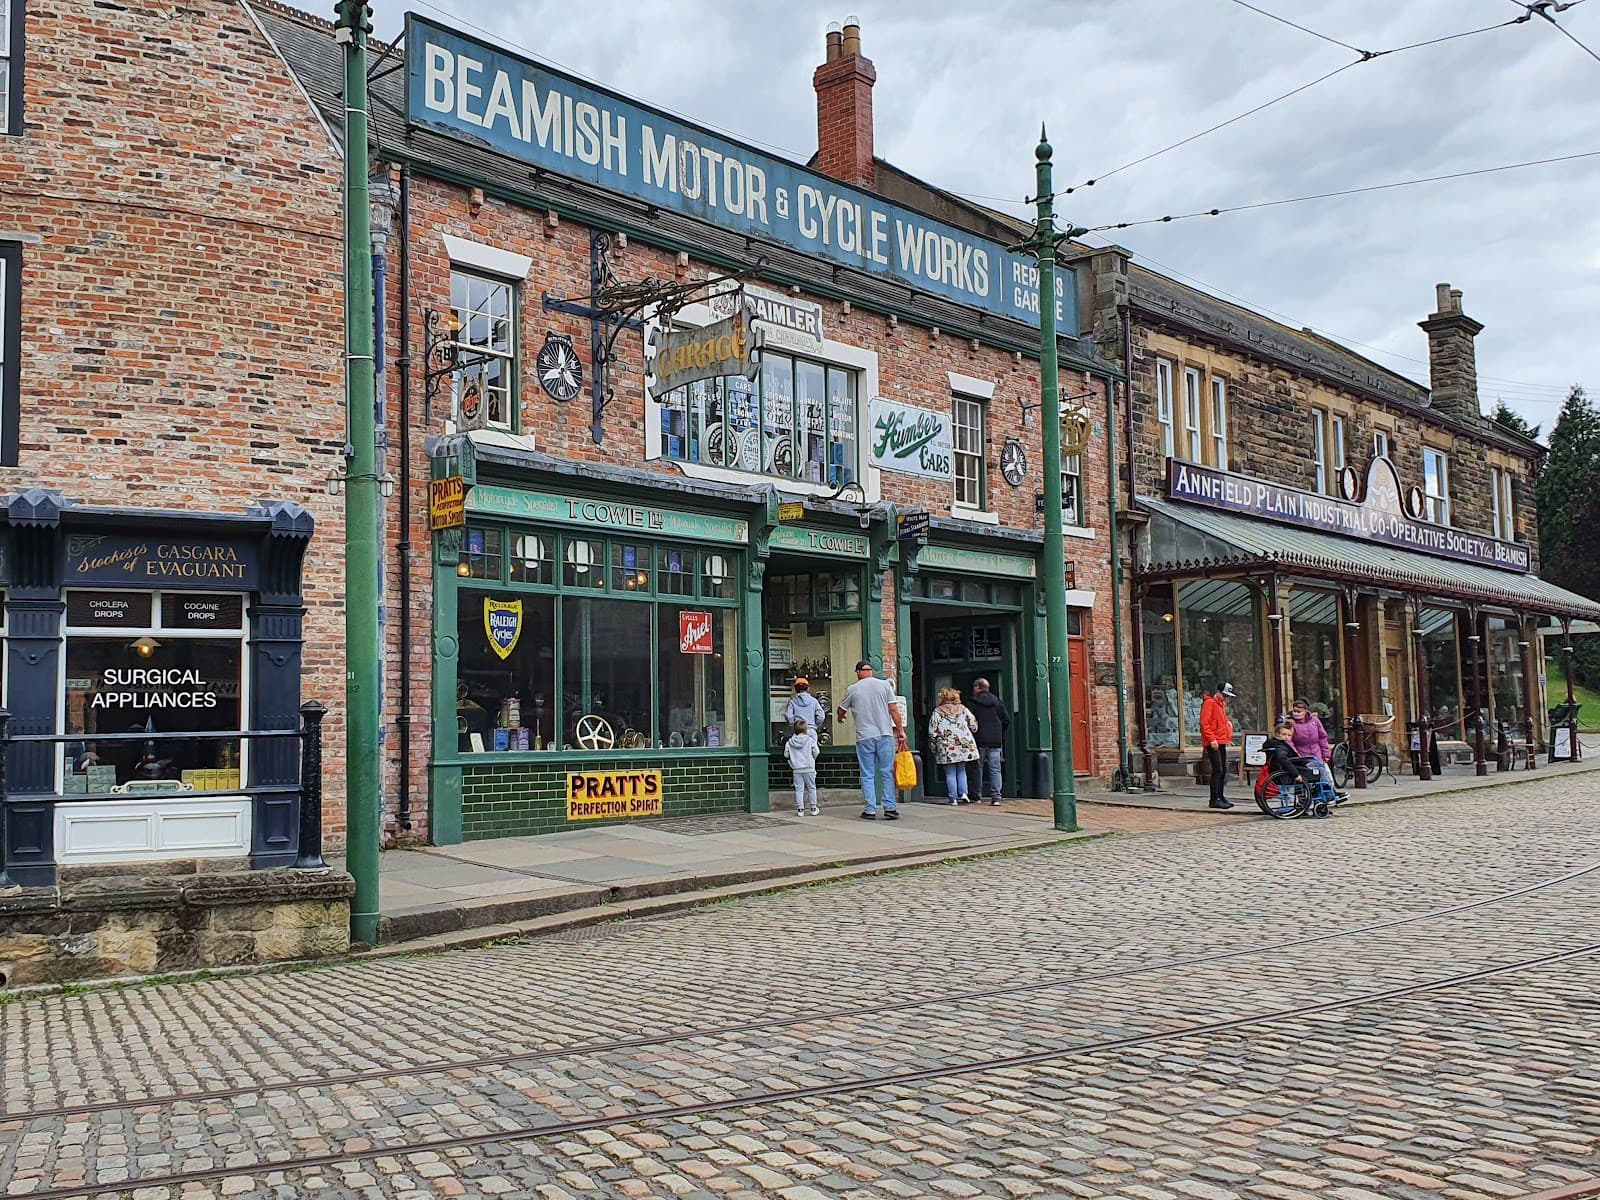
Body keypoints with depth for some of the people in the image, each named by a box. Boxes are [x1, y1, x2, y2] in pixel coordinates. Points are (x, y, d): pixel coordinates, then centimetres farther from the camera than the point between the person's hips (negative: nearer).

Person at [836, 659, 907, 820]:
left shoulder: (852, 689, 3)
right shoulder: (884, 685, 2)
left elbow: (841, 711, 17)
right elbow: (894, 710, -1)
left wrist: (841, 718, 39)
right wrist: (901, 731, 4)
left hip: (864, 737, 0)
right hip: (885, 735, 0)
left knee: (867, 775, 5)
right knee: (887, 773, 5)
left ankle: (870, 810, 3)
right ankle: (890, 808, 1)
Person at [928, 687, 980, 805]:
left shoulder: (937, 712, 0)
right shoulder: (963, 709, 8)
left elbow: (932, 732, -3)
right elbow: (974, 725, 7)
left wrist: (933, 748, 6)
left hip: (946, 748, -3)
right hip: (964, 745, 3)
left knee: (950, 773, 3)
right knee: (961, 770, 17)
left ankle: (953, 799, 0)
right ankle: (963, 794, 2)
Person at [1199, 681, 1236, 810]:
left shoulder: (1222, 704, 19)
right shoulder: (1209, 703, -9)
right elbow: (1204, 723, -16)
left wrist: (1228, 738, 16)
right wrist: (1212, 739, -21)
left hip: (1222, 743, 9)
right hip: (1213, 743, -9)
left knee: (1223, 770, 11)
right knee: (1217, 770, -11)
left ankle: (1220, 797, 20)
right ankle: (1214, 800, -8)